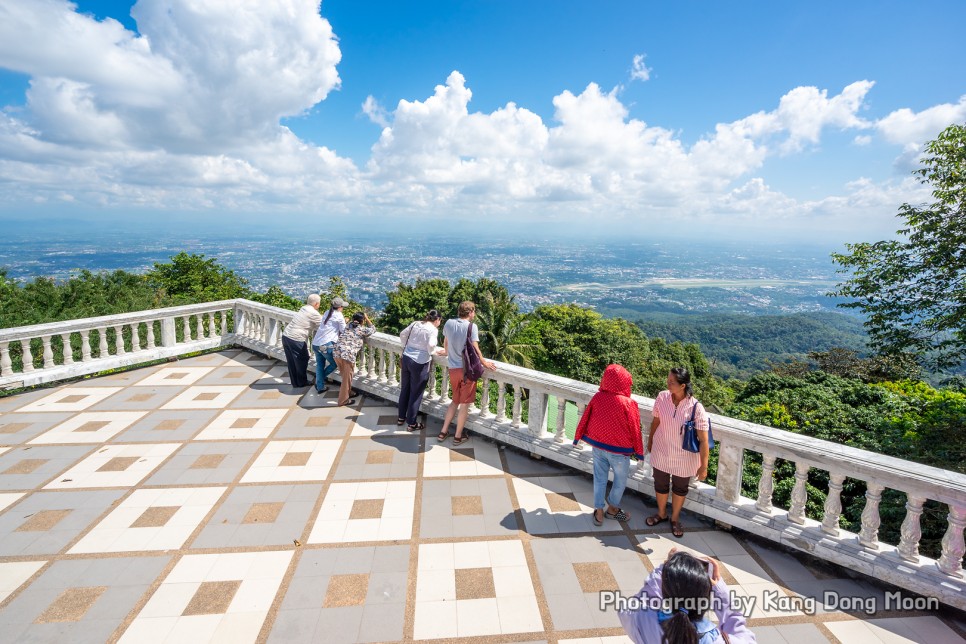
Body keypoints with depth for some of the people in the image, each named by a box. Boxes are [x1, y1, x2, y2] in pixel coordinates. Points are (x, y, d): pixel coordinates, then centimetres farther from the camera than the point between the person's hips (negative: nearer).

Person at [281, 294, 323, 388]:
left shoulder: (303, 308, 12)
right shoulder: (314, 314, -12)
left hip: (286, 336, 8)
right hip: (296, 339, -8)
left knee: (291, 362, 17)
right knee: (302, 361, 11)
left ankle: (295, 382, 29)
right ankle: (302, 383, 24)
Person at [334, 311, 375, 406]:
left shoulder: (348, 325, 22)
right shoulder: (362, 329, 7)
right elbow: (373, 329, 25)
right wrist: (367, 319, 28)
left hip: (337, 351, 7)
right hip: (348, 354, -6)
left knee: (345, 375, 24)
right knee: (347, 377, 7)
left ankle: (348, 392, 41)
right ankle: (343, 400, 14)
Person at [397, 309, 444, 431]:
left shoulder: (415, 323, 8)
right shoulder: (433, 330, -10)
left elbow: (402, 334, 13)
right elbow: (431, 345, -23)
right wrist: (432, 352, -3)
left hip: (406, 358, 7)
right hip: (420, 362, -7)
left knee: (405, 389, 19)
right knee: (416, 393, 6)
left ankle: (401, 417, 33)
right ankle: (412, 423, 16)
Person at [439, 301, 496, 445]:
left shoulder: (449, 323, 3)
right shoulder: (471, 326, -12)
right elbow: (475, 349, -15)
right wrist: (484, 362, 0)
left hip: (453, 368, 5)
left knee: (455, 401, 22)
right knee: (464, 404, 7)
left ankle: (443, 432, 22)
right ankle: (458, 437, 16)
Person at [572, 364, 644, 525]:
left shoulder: (597, 397, -10)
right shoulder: (628, 403, -21)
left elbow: (585, 418, 0)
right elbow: (634, 429, -11)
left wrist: (578, 437, 15)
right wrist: (638, 450, 3)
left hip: (598, 446, 4)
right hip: (619, 449, -4)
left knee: (599, 479, 17)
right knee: (620, 480, 20)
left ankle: (599, 512, 24)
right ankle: (612, 509, 36)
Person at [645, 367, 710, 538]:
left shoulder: (696, 408, -26)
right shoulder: (662, 397, -17)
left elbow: (703, 440, -19)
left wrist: (704, 466, -16)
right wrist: (650, 441, 14)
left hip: (683, 458, -2)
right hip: (661, 453, 2)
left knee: (680, 489, 21)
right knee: (660, 485, 21)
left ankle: (675, 518, 47)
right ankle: (661, 514, 49)